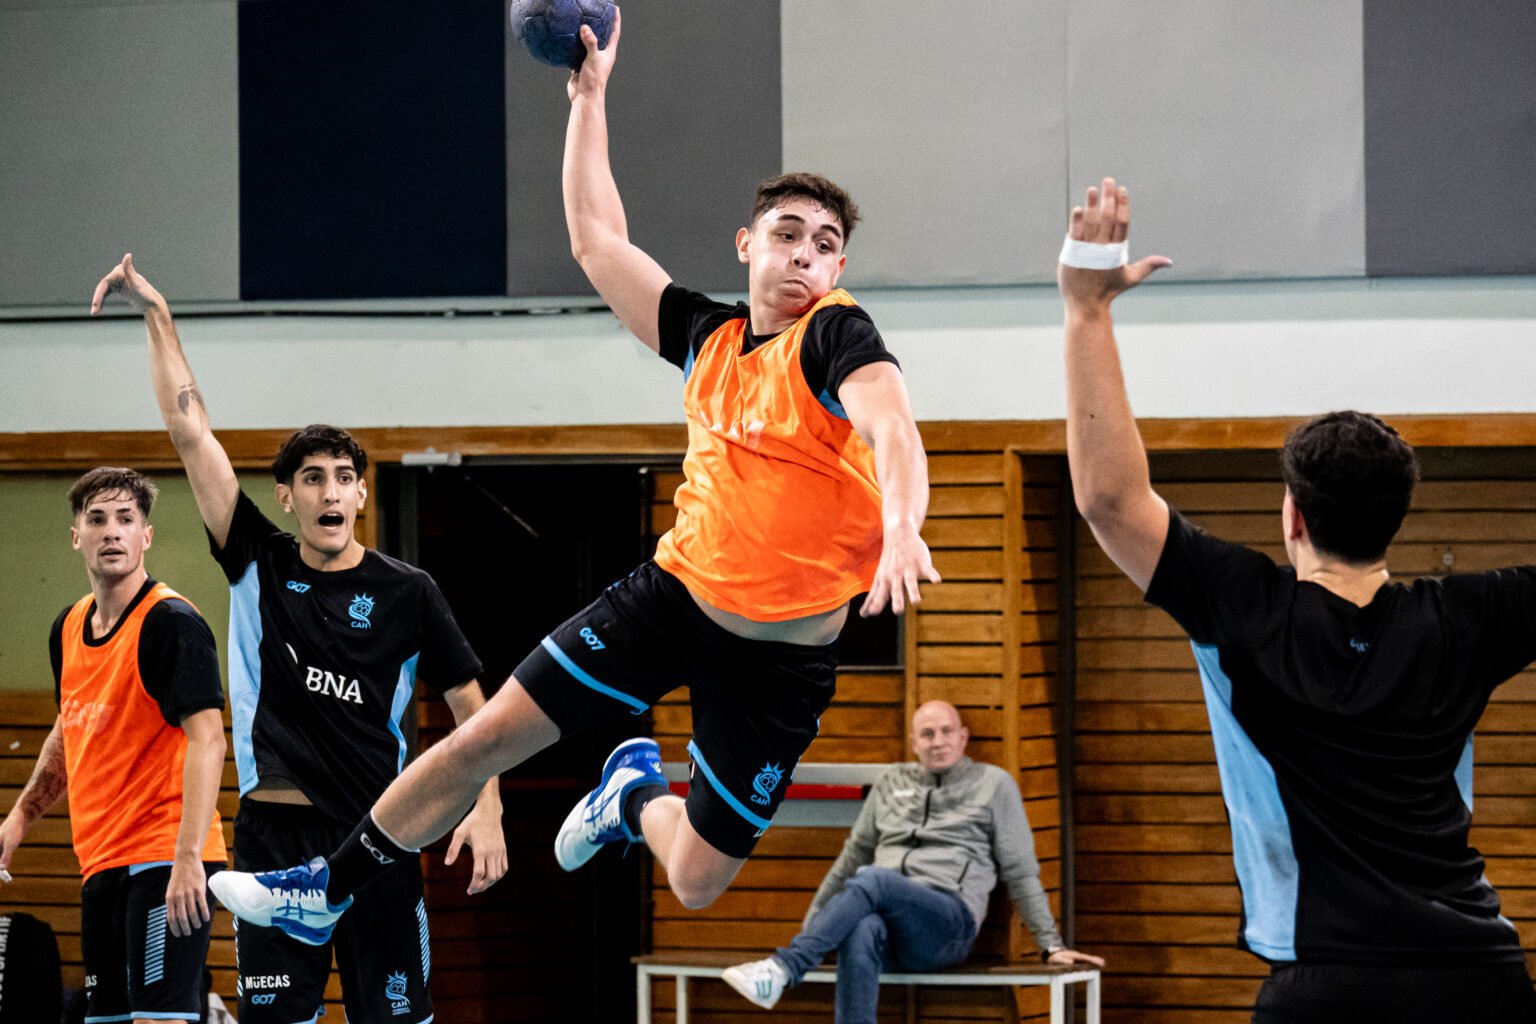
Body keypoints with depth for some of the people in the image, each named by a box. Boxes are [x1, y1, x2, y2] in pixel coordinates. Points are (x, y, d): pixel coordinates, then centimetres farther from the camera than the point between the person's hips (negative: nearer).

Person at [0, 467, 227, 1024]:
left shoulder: (171, 622, -12)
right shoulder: (69, 627, 13)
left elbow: (206, 739, -19)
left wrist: (188, 858, -27)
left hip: (163, 864, -8)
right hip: (101, 863, 8)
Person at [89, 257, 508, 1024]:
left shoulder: (407, 593, 2)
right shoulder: (259, 568, 6)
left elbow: (468, 704, 6)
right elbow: (191, 432, 4)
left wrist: (486, 809, -8)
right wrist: (157, 317, 1)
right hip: (274, 836, 1)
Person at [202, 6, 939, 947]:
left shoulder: (835, 336, -13)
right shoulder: (708, 337, 5)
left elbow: (893, 428, -32)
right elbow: (597, 239, 14)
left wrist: (900, 525, -52)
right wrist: (590, 97, 14)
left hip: (780, 656, -4)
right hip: (674, 589, 4)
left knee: (698, 883, 1)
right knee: (487, 737, -1)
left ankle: (639, 797, 38)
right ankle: (328, 891, 17)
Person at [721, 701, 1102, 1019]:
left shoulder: (993, 784, 13)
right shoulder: (891, 782, 23)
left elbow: (1021, 872, 11)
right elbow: (853, 856, 27)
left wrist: (1051, 945, 5)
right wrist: (811, 924, 23)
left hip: (949, 923, -2)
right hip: (889, 923, 2)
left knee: (873, 880, -35)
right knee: (862, 933, -39)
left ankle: (783, 970, -46)